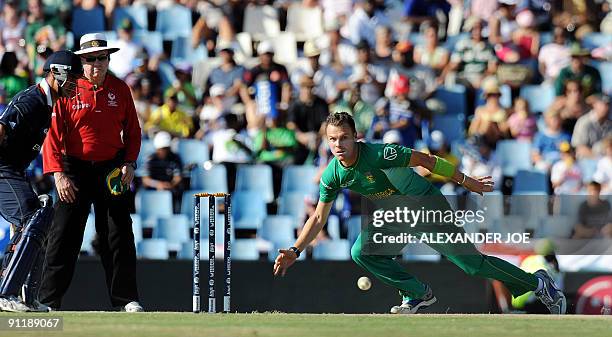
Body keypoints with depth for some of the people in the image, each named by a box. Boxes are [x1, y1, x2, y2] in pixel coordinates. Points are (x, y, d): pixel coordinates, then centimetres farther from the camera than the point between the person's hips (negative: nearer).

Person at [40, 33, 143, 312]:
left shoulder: (120, 89, 5)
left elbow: (132, 130, 12)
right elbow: (53, 134, -6)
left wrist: (129, 163, -2)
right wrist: (58, 174, -15)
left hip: (112, 170, 2)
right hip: (75, 169, -2)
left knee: (119, 236, 3)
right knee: (64, 236, -3)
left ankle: (126, 299, 9)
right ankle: (49, 301, 0)